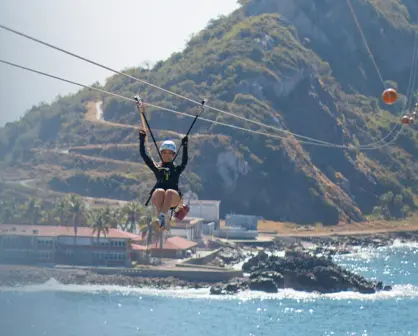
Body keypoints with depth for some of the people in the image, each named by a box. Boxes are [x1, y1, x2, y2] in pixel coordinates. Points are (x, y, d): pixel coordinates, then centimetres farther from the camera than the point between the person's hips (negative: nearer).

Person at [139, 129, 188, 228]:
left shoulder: (177, 169, 24)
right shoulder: (157, 168, 25)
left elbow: (184, 161, 4)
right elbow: (144, 156, 17)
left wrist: (185, 146, -7)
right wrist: (142, 141, 10)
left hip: (174, 198, -1)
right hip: (157, 197, 1)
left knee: (169, 192, -36)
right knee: (160, 191, -35)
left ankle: (163, 216, -58)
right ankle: (160, 218, -51)